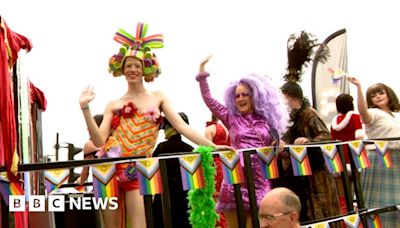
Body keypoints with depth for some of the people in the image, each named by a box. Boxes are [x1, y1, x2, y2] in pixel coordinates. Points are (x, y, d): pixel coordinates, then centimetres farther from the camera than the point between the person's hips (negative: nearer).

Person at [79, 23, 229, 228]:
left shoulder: (158, 98, 11)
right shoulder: (113, 105, 12)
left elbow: (182, 126, 3)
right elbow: (99, 141, 2)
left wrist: (212, 146, -8)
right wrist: (85, 109, -7)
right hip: (110, 167, 2)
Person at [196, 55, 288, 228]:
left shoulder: (266, 120, 13)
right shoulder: (231, 118, 10)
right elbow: (209, 100, 4)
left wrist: (279, 145, -5)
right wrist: (202, 74, -2)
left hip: (259, 182, 0)